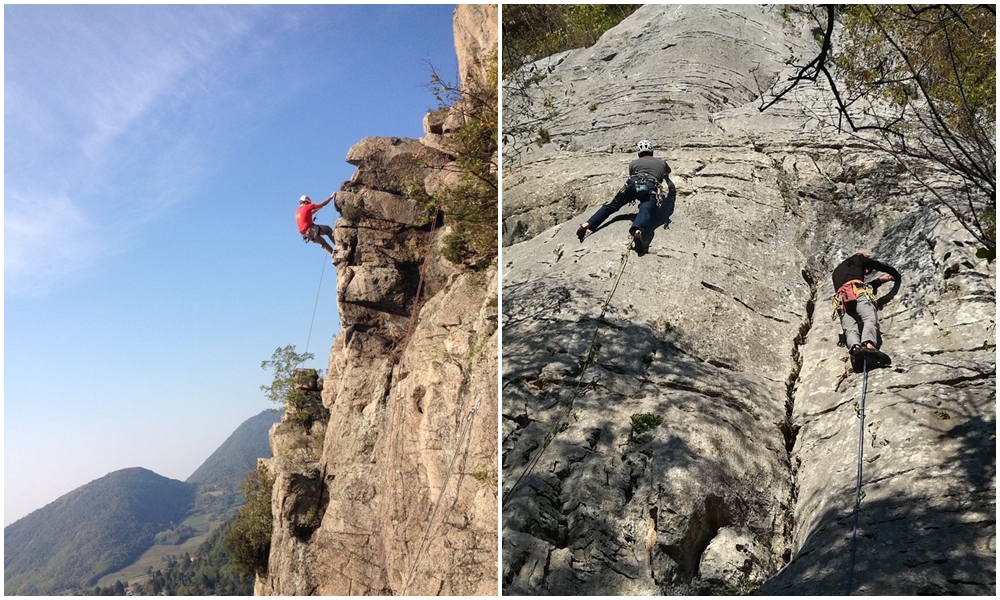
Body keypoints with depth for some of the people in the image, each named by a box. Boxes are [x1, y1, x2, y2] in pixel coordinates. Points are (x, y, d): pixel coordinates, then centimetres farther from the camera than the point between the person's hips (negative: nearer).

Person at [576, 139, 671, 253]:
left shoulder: (633, 163, 34)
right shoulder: (661, 162, 39)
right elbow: (668, 171, 62)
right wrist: (662, 175, 84)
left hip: (633, 183, 1)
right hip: (651, 187, -1)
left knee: (612, 206, 12)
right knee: (645, 211, -28)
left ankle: (588, 224, -5)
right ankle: (638, 231, -61)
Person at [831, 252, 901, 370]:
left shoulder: (836, 271, 43)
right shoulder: (858, 259, 29)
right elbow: (883, 267, 35)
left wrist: (880, 280, 54)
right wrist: (896, 276, 53)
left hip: (841, 299, 4)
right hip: (857, 293, -4)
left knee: (850, 329, -15)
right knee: (870, 318, -23)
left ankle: (855, 347, -48)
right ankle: (869, 345, -53)